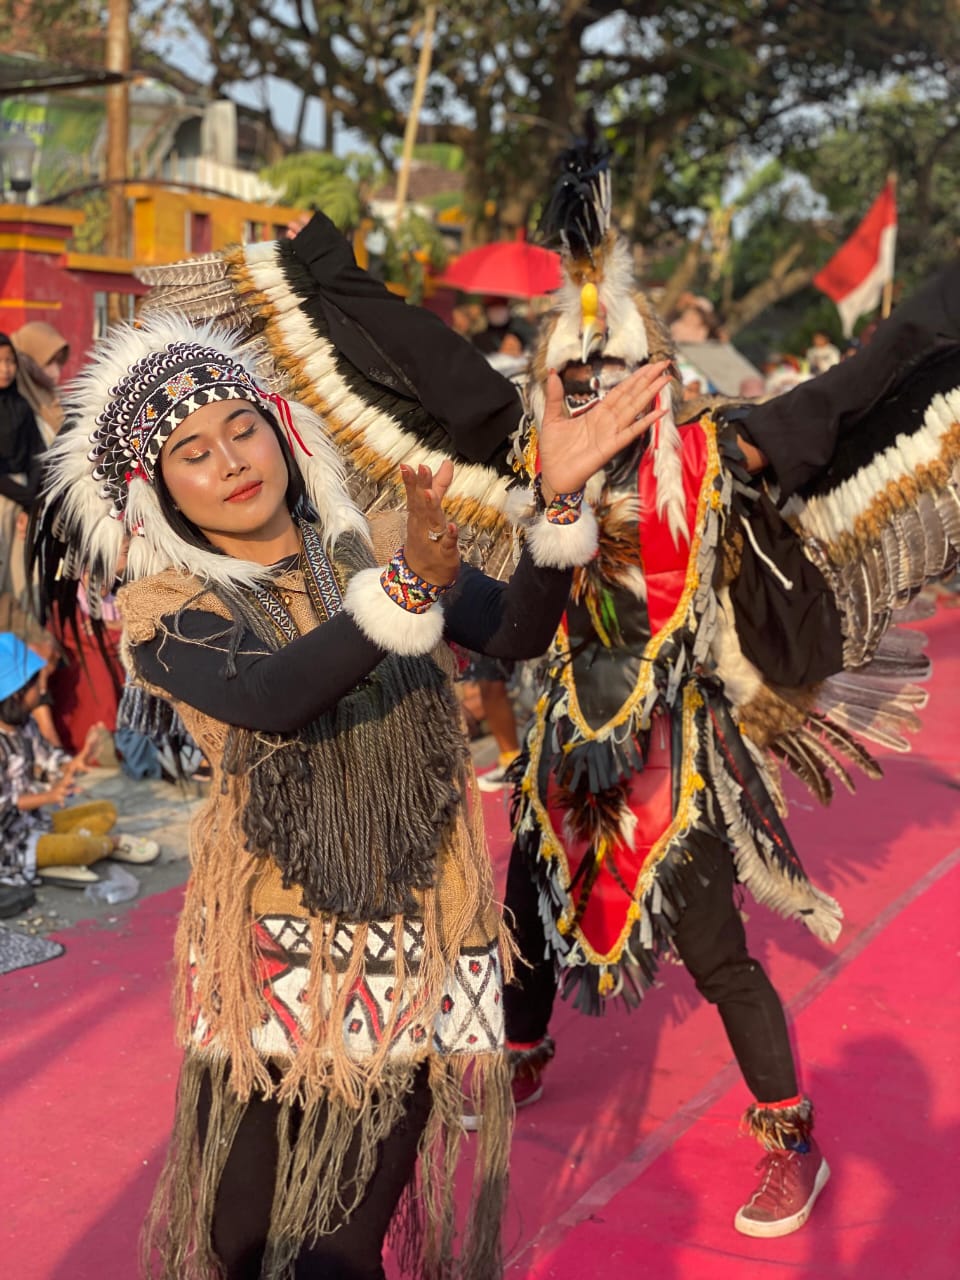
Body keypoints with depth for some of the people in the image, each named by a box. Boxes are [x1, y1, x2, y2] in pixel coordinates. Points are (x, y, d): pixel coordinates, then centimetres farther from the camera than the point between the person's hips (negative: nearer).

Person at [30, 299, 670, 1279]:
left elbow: (516, 634, -12)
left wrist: (555, 496, -29)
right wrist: (410, 584, -38)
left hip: (418, 951, 1)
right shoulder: (164, 609, -3)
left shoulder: (374, 547, 5)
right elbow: (274, 697, -24)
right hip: (271, 950, -1)